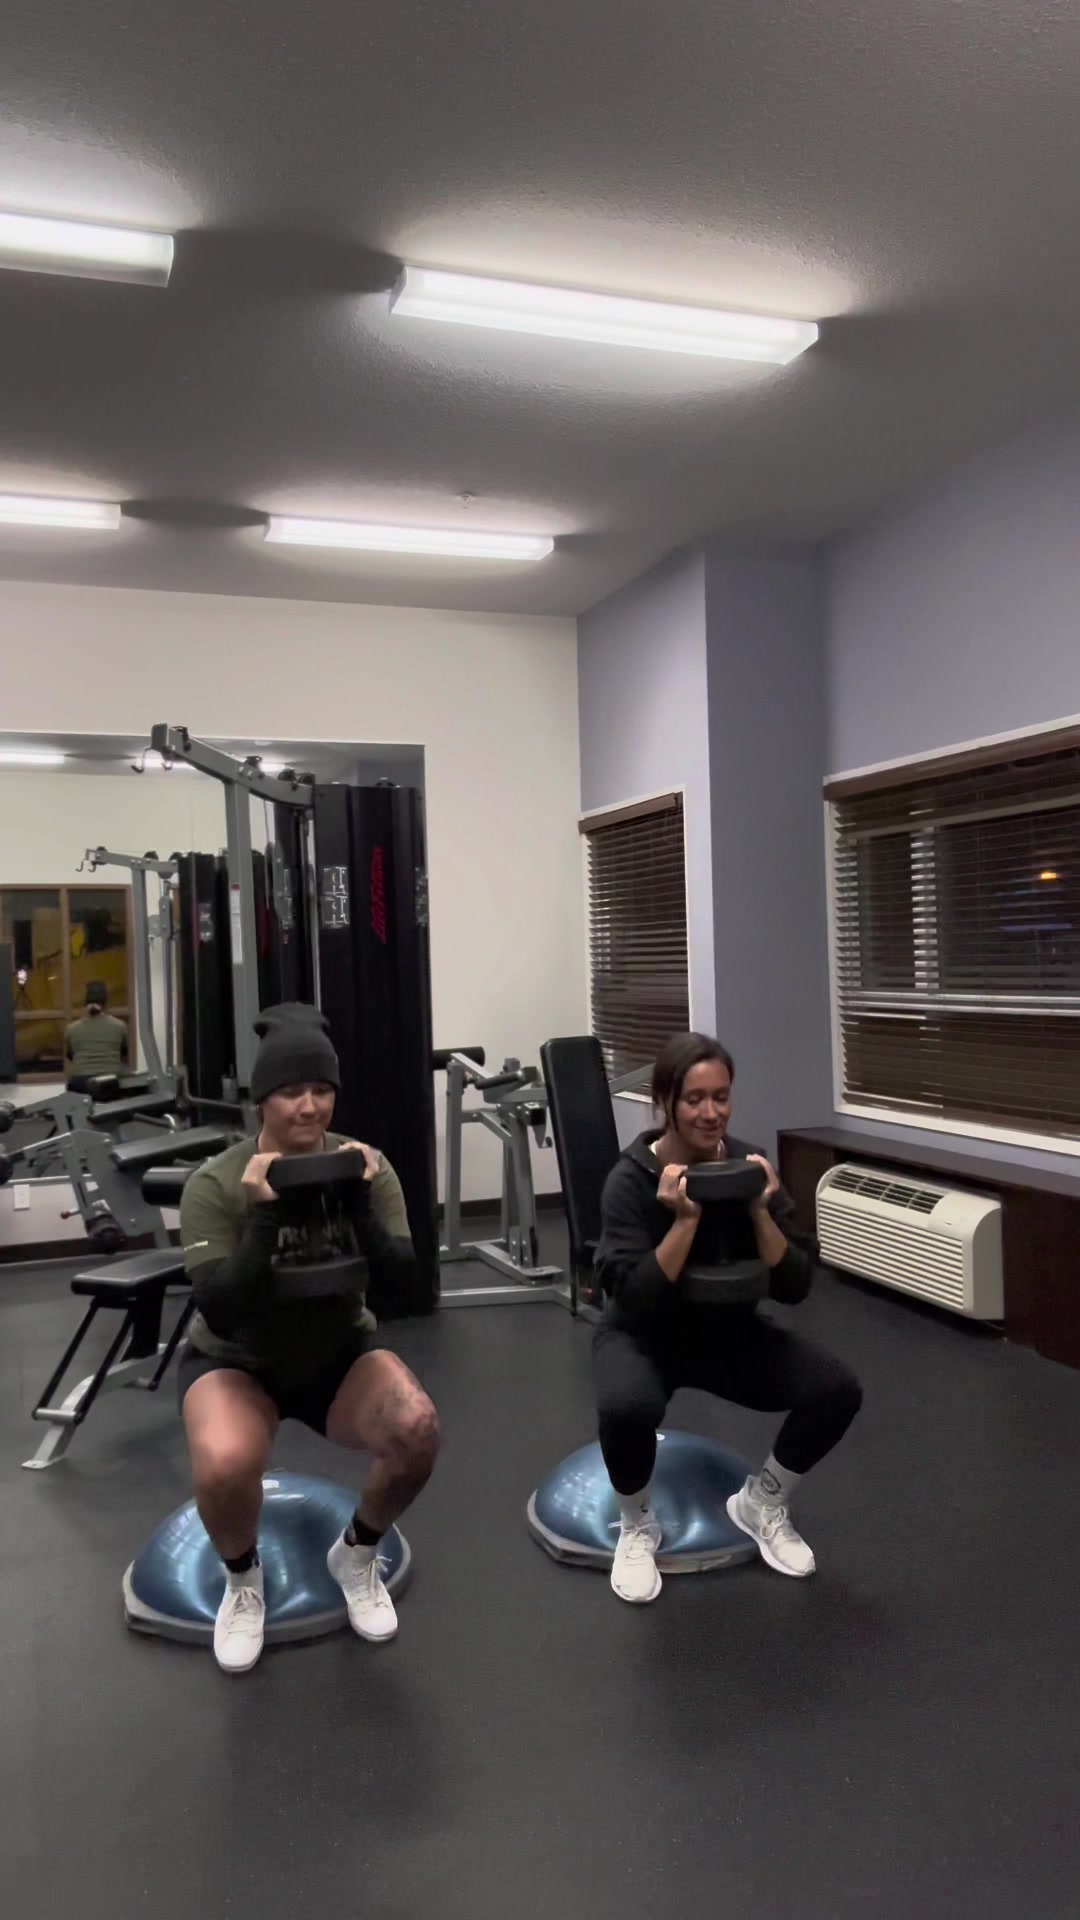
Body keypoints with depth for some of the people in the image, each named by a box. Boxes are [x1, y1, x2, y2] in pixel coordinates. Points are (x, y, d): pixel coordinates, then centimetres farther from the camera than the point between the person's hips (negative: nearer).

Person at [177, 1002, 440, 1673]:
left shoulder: (368, 1165, -13)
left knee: (418, 1432, -27)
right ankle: (243, 1579, 3)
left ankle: (357, 1556, 6)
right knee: (225, 1466, -34)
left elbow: (400, 1283, -18)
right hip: (237, 1362, -2)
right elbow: (220, 1315, -26)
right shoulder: (216, 1184, -20)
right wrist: (265, 1216, -37)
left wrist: (360, 1201, -32)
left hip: (340, 1354, 2)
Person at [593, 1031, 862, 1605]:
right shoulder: (631, 1178, -22)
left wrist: (761, 1210, -26)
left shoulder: (747, 1164, -11)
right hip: (645, 1335, -4)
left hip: (729, 1330, 4)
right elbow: (634, 1299, -29)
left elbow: (794, 1287, -12)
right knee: (627, 1407, -37)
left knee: (837, 1390, -18)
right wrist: (685, 1219, -37)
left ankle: (760, 1504, 9)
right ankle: (637, 1525, -3)